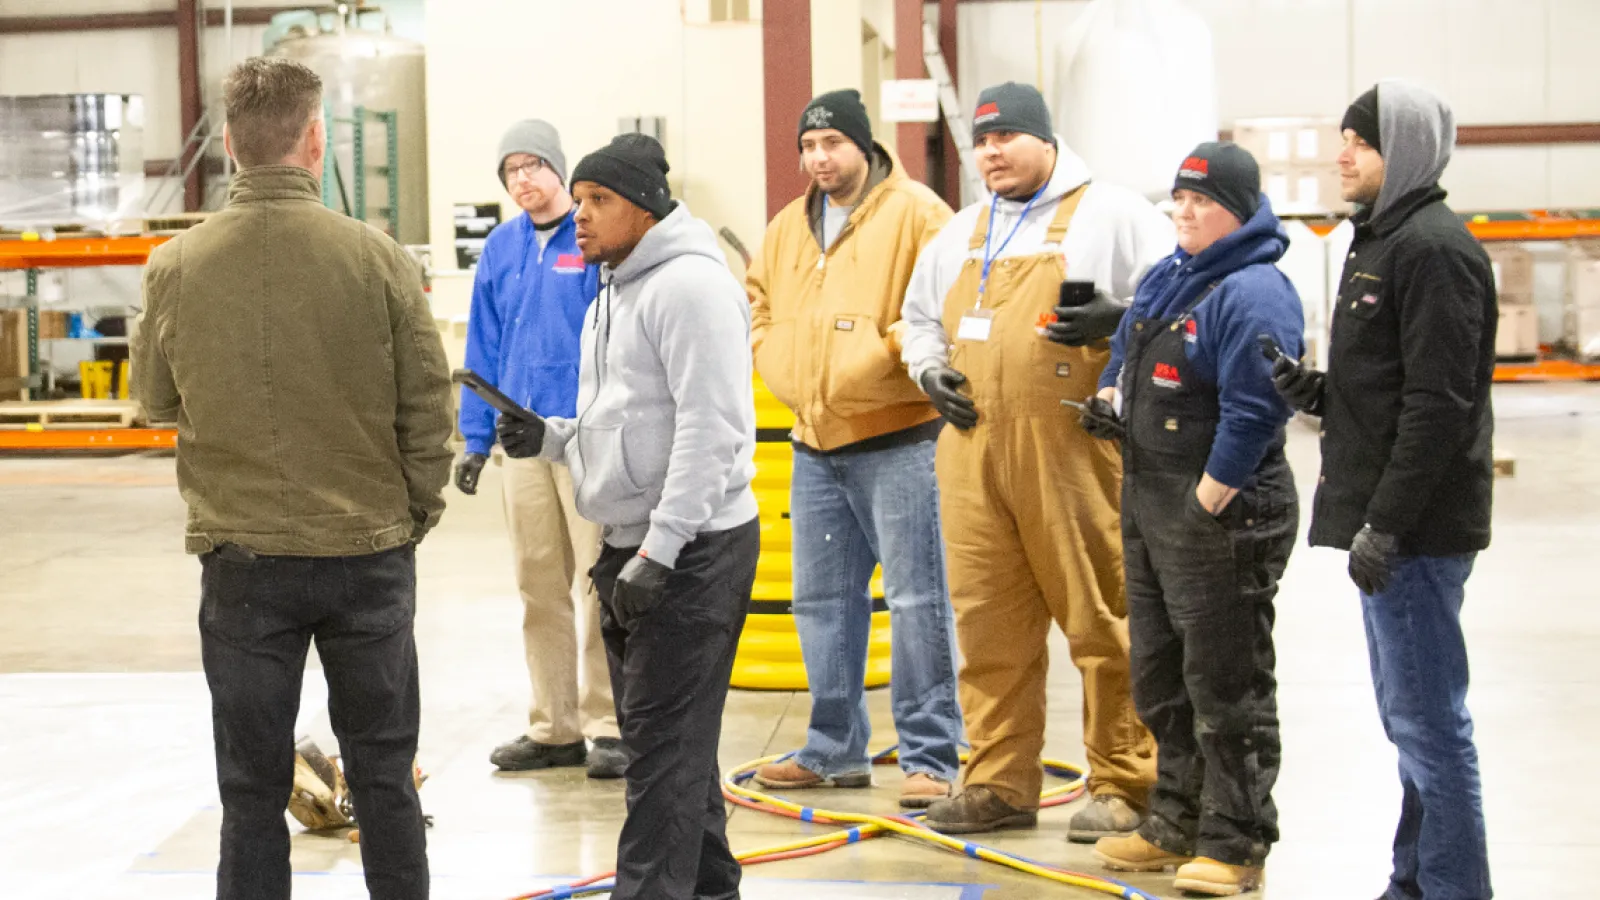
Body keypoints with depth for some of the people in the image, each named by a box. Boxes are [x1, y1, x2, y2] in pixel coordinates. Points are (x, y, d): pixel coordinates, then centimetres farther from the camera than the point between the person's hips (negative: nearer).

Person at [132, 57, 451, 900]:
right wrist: (417, 510, 9)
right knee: (383, 771, 13)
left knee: (252, 783, 9)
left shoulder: (177, 266, -8)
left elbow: (157, 398, 8)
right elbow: (428, 402, -5)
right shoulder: (375, 255, -11)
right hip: (368, 550, 0)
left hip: (241, 555, 0)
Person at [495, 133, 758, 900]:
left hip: (694, 548, -10)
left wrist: (658, 550, -24)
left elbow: (710, 429, -22)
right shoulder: (614, 294, 17)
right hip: (632, 546, 10)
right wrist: (548, 437, 6)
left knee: (663, 738, -9)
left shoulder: (690, 285, -15)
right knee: (655, 731, 15)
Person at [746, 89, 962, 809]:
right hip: (815, 442, 7)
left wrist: (888, 353, -18)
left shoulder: (915, 213, -7)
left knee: (916, 599, -6)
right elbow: (758, 306, 27)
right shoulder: (788, 228, 15)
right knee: (822, 599, 13)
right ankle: (836, 749, 24)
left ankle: (931, 756, -1)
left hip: (897, 438, -7)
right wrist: (785, 374, 12)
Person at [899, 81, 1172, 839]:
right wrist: (930, 369, 14)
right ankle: (999, 784, 14)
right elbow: (920, 313, 34)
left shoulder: (1111, 214, 4)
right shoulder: (963, 231, 23)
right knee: (988, 625, 6)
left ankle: (1124, 787, 2)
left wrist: (1118, 318, -18)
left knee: (1104, 622, -5)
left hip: (1074, 449, -6)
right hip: (973, 448, 6)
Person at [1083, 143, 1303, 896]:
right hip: (1148, 497, 10)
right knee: (1160, 677, 17)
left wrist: (1207, 501, -20)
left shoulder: (1253, 295, -16)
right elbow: (1126, 356, 29)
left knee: (1227, 685, -3)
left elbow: (1252, 413, -22)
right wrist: (1109, 402, 9)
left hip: (1223, 510, -10)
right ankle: (1177, 825, 29)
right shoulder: (1165, 278, 13)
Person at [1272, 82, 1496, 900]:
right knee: (1410, 716, 17)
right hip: (1388, 521, 11)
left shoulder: (1434, 249, -14)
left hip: (1418, 526, -11)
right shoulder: (1380, 242, 18)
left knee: (1426, 718, -6)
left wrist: (1386, 522, -22)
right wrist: (1318, 393, 5)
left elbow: (1439, 403, -21)